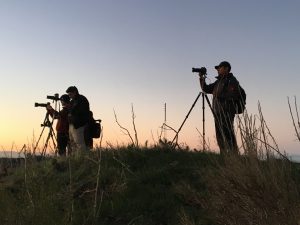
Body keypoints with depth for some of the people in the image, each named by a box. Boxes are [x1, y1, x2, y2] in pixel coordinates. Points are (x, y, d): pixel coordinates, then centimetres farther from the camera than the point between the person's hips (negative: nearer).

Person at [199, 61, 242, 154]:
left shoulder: (231, 80, -1)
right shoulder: (218, 81, 23)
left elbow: (234, 95, -15)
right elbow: (206, 89, 26)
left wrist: (220, 96, -13)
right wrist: (202, 79, 13)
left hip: (227, 112, -8)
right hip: (218, 113, 8)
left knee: (228, 134, -15)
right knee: (220, 136, 6)